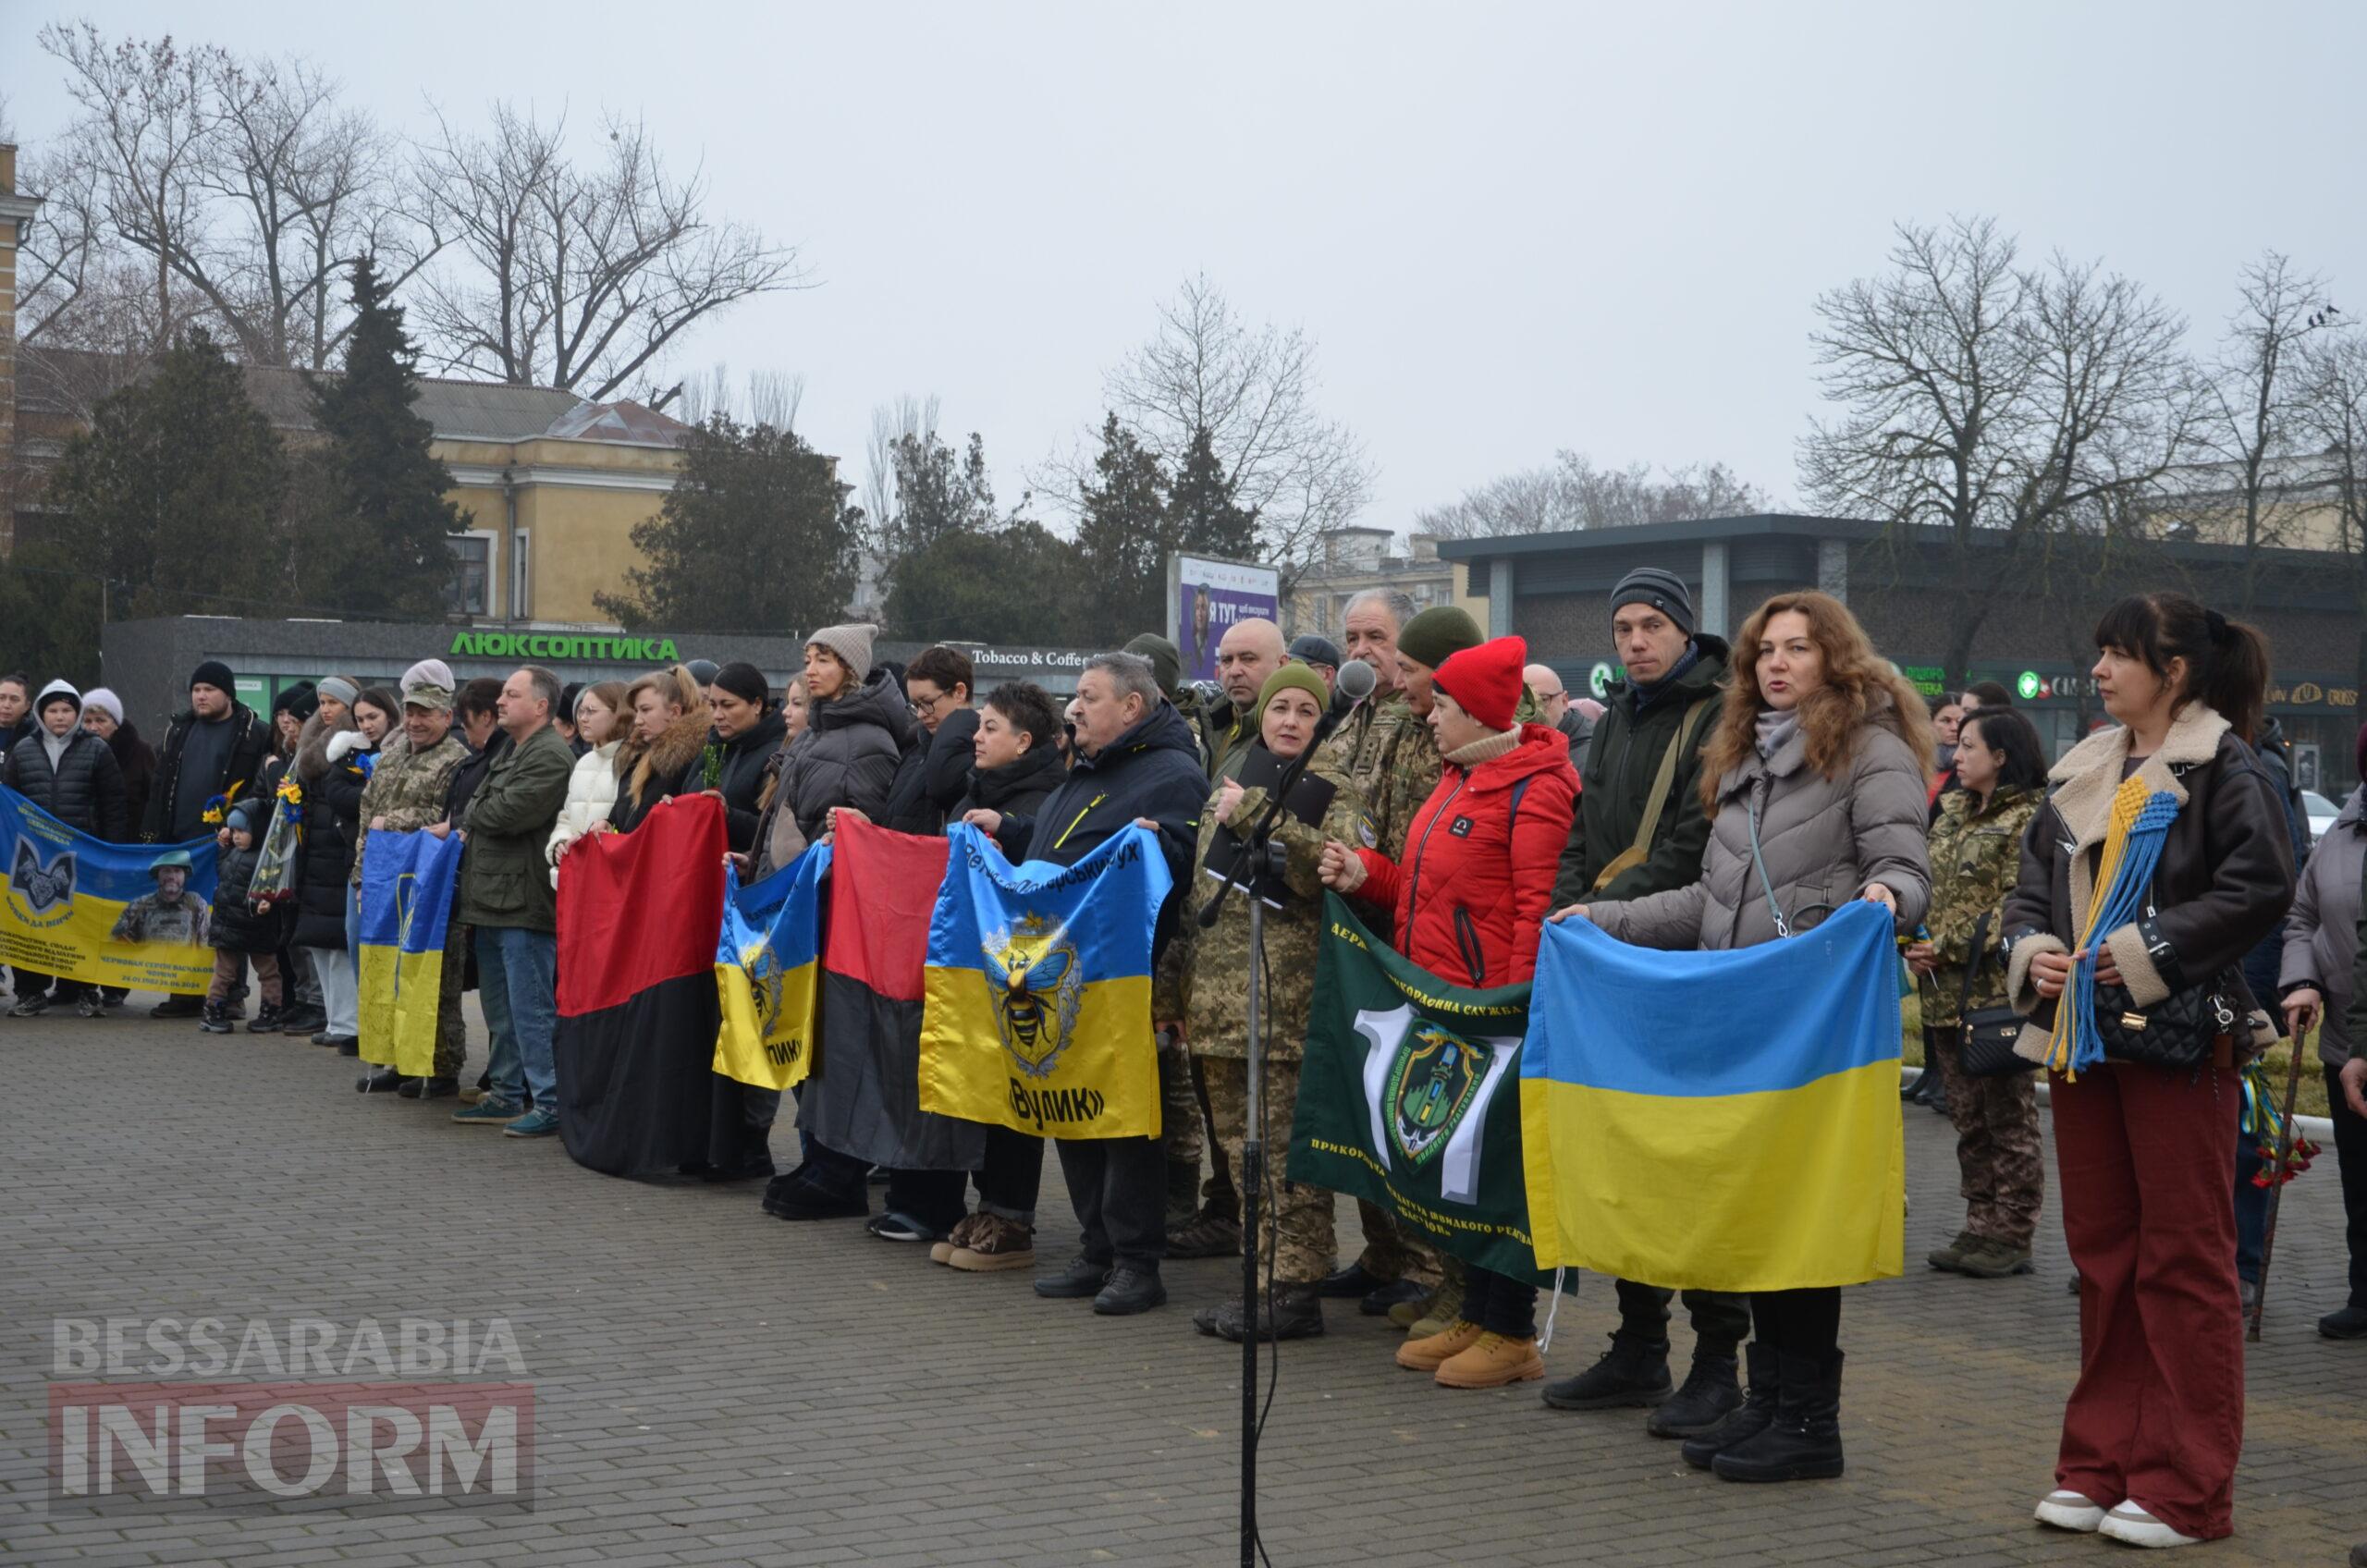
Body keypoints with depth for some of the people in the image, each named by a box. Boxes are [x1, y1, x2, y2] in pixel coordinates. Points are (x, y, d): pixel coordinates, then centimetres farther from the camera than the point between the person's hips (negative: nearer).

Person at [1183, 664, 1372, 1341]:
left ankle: (1295, 1287, -3)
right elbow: (1198, 890, 25)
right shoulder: (1231, 786, 19)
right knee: (1239, 1141, 9)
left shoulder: (1332, 791, 0)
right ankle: (1265, 1274, 16)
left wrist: (1255, 813, -20)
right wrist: (1182, 980, 21)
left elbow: (1332, 863, -21)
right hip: (1220, 992, 7)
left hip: (1288, 994, -7)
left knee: (1286, 1143, -8)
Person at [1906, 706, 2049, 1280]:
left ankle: (2011, 1236, 6)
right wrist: (1916, 942, -1)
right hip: (1947, 991, 8)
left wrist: (1949, 946, -16)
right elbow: (1928, 887, 17)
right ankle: (1980, 1227, 20)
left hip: (1998, 989, -8)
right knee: (1969, 1118, 13)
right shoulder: (1952, 814, 17)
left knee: (2009, 1115, 0)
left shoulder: (2030, 818, -8)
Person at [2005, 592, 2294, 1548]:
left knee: (2184, 1257, -2)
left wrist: (2152, 951, -17)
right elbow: (2035, 882, 18)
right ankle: (2103, 1465, 20)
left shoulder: (2221, 768, -6)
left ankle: (2188, 1490, 4)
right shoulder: (2083, 773, 15)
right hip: (2082, 1036, 7)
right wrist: (2032, 948, -2)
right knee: (2102, 1251, 11)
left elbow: (2263, 885, -16)